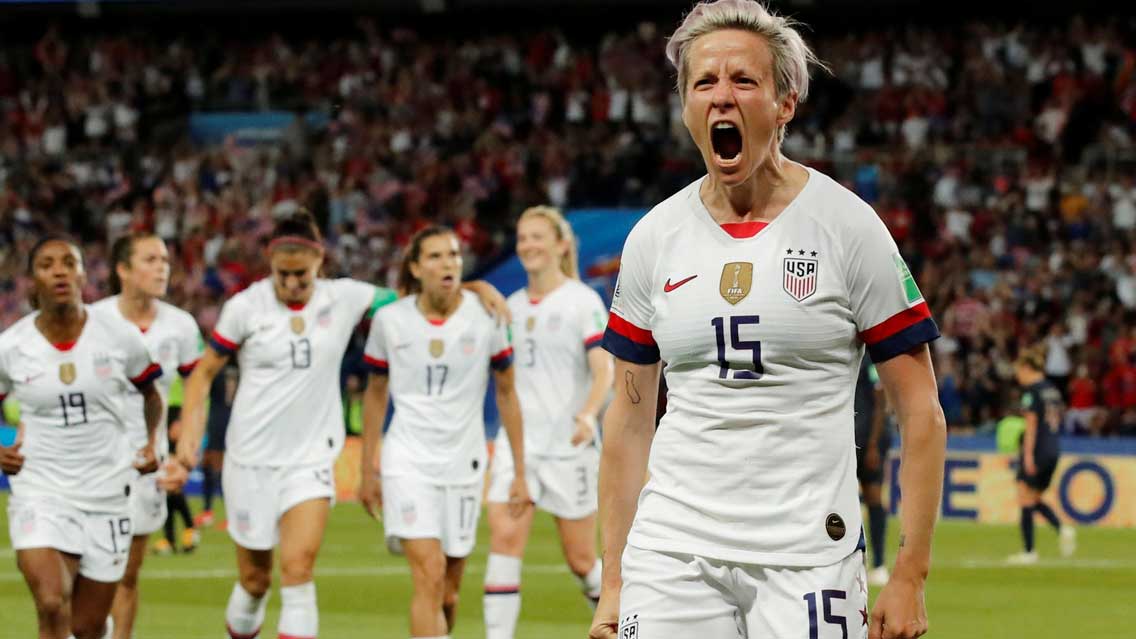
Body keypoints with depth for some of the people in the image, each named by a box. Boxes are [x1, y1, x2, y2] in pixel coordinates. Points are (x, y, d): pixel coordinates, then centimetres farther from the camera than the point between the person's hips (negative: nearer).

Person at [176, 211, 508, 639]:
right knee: (254, 579, 8)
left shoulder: (343, 299, -2)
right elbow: (204, 372, 2)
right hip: (252, 459, 0)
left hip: (311, 457, 0)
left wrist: (476, 288, -8)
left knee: (298, 568, -17)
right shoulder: (245, 308, -6)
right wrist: (189, 430, -10)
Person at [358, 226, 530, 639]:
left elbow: (506, 393, 6)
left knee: (448, 593, 6)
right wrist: (368, 470, 14)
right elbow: (375, 394, 12)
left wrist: (520, 472, 5)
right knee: (429, 577, -17)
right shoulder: (389, 320, -2)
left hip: (463, 463, 1)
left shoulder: (485, 318, -3)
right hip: (407, 462, -1)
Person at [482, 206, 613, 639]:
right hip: (517, 441, 4)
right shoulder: (513, 306, 12)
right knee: (504, 535, -16)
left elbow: (604, 369, -14)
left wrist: (588, 415, -30)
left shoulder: (582, 302, -5)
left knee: (581, 558, 3)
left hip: (568, 445, -4)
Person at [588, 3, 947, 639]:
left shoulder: (847, 227, -2)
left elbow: (920, 411, -1)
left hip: (807, 557, -3)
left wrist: (909, 576, -7)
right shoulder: (653, 238, 8)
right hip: (671, 555, 3)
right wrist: (613, 582, 10)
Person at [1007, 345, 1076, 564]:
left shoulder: (1031, 391, -10)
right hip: (1054, 450, 8)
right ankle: (1062, 529, -5)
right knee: (1035, 500, 17)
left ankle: (1029, 551, -1)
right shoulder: (1053, 390, 14)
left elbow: (1031, 423, -16)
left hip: (1037, 448, -8)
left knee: (1026, 501, 0)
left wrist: (1028, 454, -18)